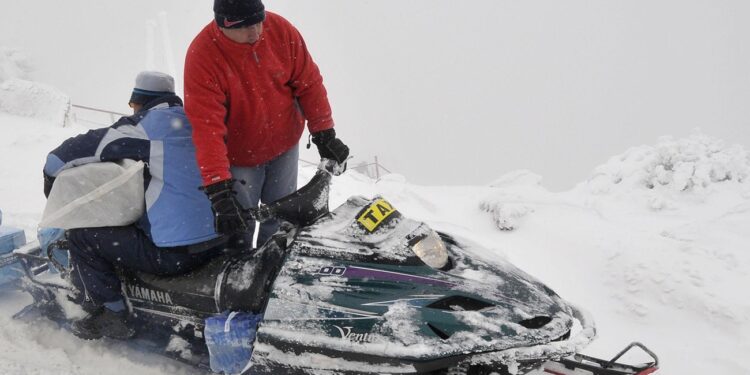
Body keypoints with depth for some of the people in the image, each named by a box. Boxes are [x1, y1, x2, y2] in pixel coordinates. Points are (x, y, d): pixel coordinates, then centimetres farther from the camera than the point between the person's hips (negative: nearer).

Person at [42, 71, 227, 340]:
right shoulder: (192, 122, 13)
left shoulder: (141, 128, -7)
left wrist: (53, 183, 16)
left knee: (80, 234, 3)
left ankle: (113, 317, 9)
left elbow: (61, 157, -5)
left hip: (175, 254, -8)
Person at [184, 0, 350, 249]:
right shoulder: (202, 57, -26)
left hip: (285, 144, 4)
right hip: (238, 156, -3)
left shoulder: (280, 29, -17)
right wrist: (219, 190, -38)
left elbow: (308, 82, -7)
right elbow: (206, 127, -31)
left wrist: (324, 135, -9)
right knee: (239, 225, 6)